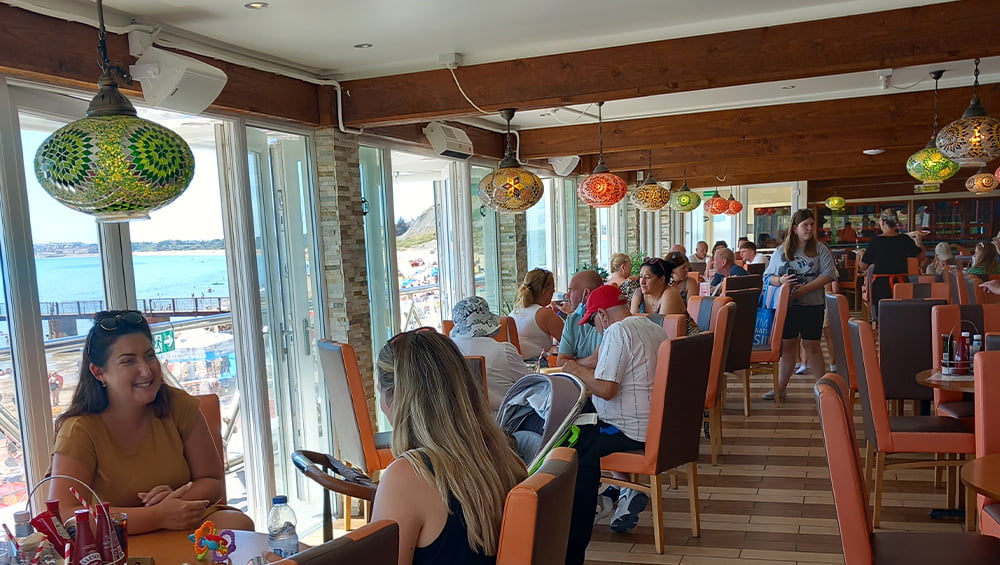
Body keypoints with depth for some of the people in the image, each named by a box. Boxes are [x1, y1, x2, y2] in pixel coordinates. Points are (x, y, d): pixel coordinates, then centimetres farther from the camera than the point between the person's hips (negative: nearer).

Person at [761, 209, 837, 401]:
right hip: (786, 305, 2)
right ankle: (780, 388, 13)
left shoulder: (820, 250, 2)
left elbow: (829, 274, -7)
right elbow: (767, 277, 9)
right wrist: (780, 281, -14)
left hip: (812, 305, -2)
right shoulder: (781, 251, 8)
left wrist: (805, 288, -17)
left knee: (812, 345, 2)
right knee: (787, 345, 7)